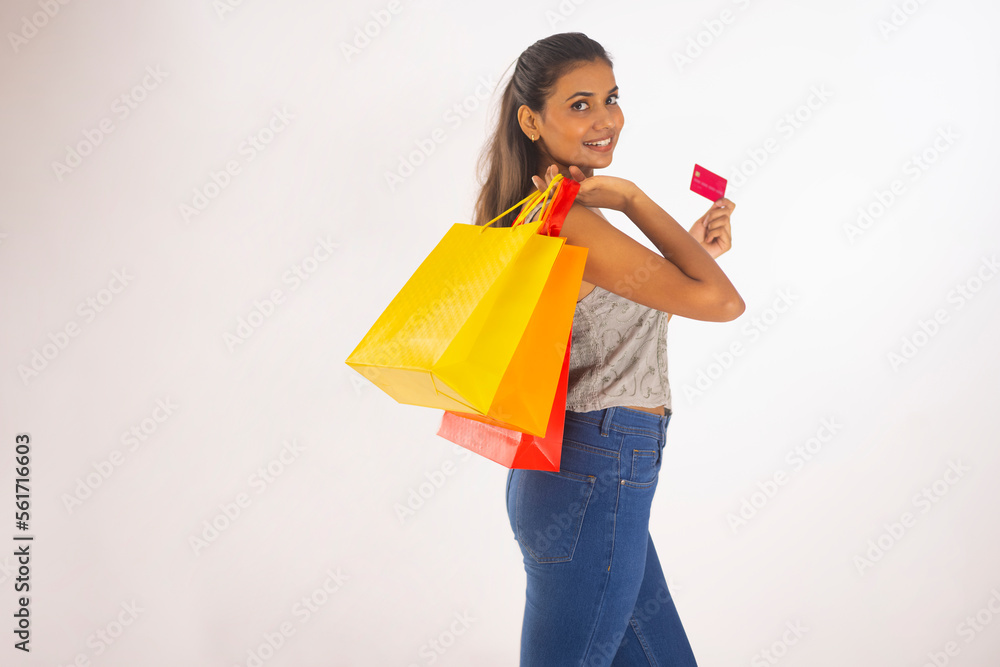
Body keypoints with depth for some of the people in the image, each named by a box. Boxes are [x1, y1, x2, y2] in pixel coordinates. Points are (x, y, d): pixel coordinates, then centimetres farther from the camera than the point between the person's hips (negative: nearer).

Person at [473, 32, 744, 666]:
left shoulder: (541, 211, 12)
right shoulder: (568, 220, -20)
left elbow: (626, 323, 19)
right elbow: (722, 301, -23)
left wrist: (695, 247, 10)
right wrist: (631, 197, -17)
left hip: (573, 473, 10)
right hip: (596, 481, -10)